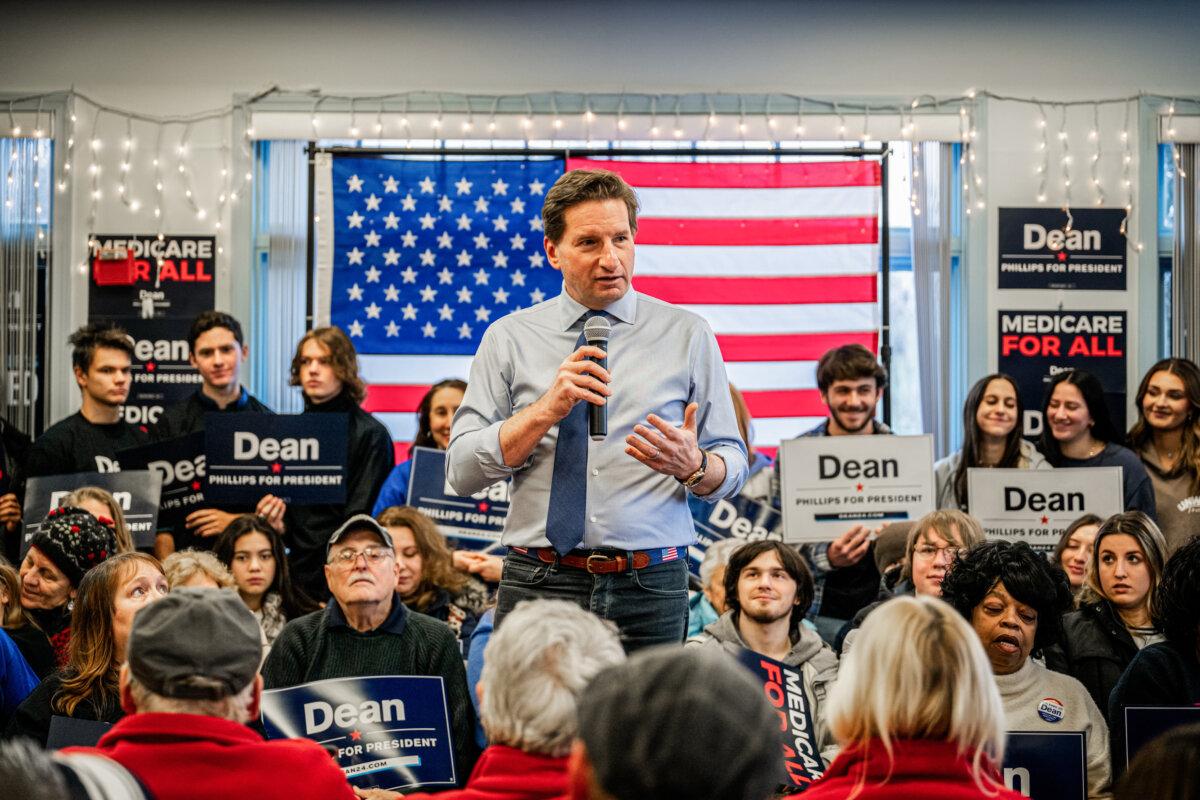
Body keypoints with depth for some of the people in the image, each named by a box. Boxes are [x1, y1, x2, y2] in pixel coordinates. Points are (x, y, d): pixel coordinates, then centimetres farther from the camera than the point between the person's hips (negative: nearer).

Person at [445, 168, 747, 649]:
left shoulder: (685, 335, 8)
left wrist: (692, 465, -16)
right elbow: (461, 473, 0)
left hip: (650, 591, 0)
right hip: (538, 585, 0)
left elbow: (732, 468, 7)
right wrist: (546, 410, -13)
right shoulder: (509, 338, 8)